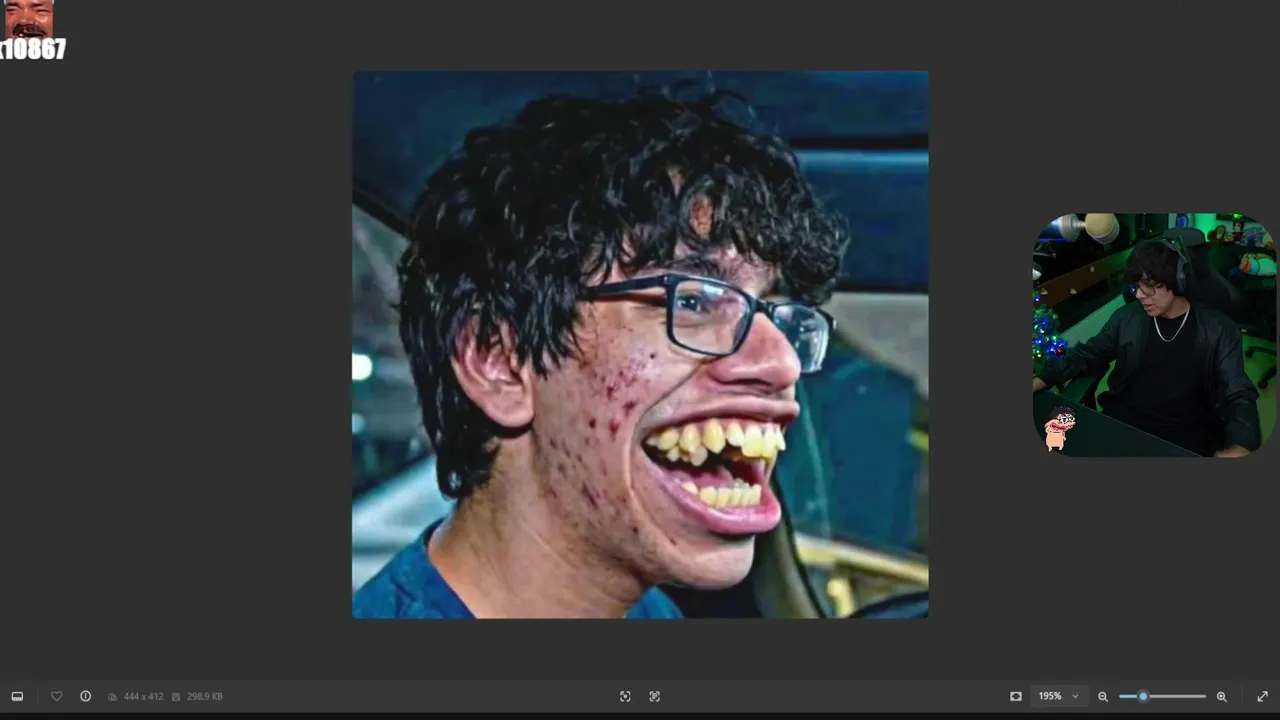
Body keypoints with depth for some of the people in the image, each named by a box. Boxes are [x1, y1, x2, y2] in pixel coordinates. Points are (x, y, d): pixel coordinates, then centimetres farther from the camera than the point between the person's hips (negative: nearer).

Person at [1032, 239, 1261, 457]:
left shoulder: (1218, 330, -1)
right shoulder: (1126, 318, 8)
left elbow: (1239, 395, -3)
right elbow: (1087, 354, 20)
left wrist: (1239, 449, -24)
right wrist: (1039, 381, 3)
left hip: (1184, 434, -3)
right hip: (1122, 421, 3)